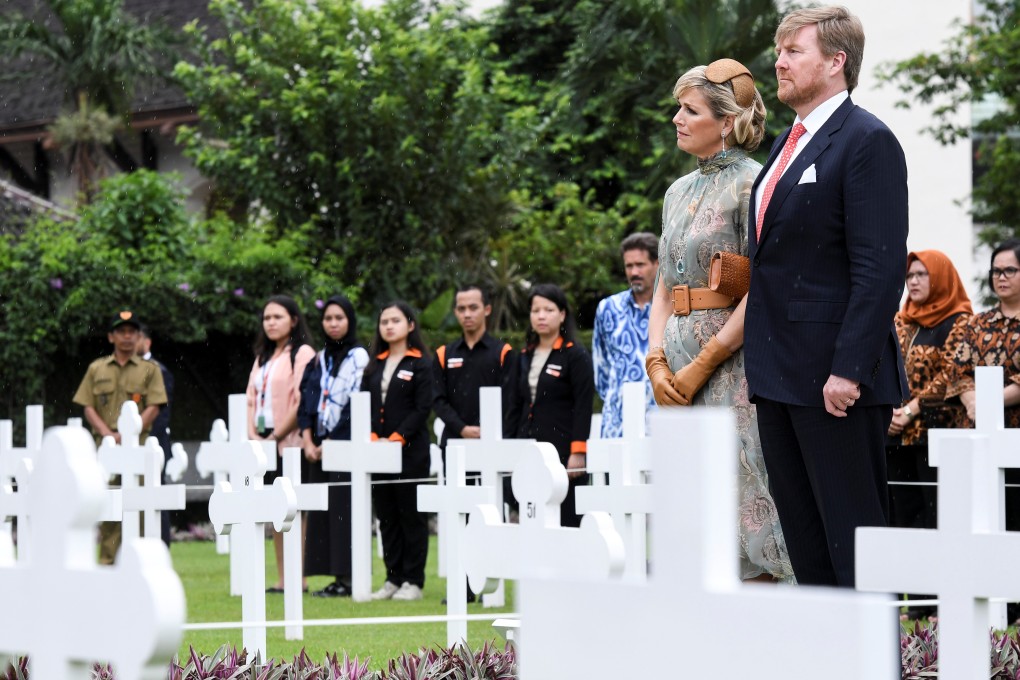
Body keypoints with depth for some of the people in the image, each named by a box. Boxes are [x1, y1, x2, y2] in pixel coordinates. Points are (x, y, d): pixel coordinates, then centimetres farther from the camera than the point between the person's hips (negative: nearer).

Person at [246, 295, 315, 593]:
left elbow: (303, 401, -13)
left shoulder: (302, 353, -5)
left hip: (289, 442, -8)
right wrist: (253, 434, 0)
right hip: (263, 443, 8)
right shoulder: (263, 357, 20)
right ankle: (281, 579, 8)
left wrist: (276, 436, -13)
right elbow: (252, 398, 17)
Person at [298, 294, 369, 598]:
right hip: (319, 446, 7)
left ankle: (347, 578, -9)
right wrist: (308, 441, -1)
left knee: (343, 510, -9)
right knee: (321, 511, 4)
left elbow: (354, 403, -10)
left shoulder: (358, 356, -3)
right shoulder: (319, 359, 16)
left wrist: (330, 442, -11)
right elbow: (307, 402, 13)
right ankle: (336, 579, 6)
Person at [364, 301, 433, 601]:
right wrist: (372, 437, -4)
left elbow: (422, 408, -9)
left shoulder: (421, 364, -2)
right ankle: (393, 578, 13)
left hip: (410, 450, -6)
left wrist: (396, 438, -15)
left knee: (412, 515, -2)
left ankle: (413, 581, 1)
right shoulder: (375, 365, 15)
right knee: (386, 516, 8)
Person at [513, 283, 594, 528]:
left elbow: (583, 407, -8)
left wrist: (578, 452, -15)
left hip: (563, 452, -6)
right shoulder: (525, 356, 16)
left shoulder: (577, 356, -3)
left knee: (565, 521, -6)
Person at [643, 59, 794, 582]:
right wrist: (658, 363, 1)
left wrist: (701, 366, -15)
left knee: (739, 503, -8)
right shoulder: (679, 192, 16)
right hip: (678, 375, 8)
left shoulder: (751, 184, -7)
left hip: (733, 363, -7)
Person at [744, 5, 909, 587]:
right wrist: (761, 364, 15)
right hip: (778, 375, 9)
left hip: (835, 374, -9)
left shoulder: (867, 141, -10)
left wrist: (849, 370, -22)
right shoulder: (787, 145, 18)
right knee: (802, 536, 11)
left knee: (853, 534, -6)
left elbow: (882, 267, -17)